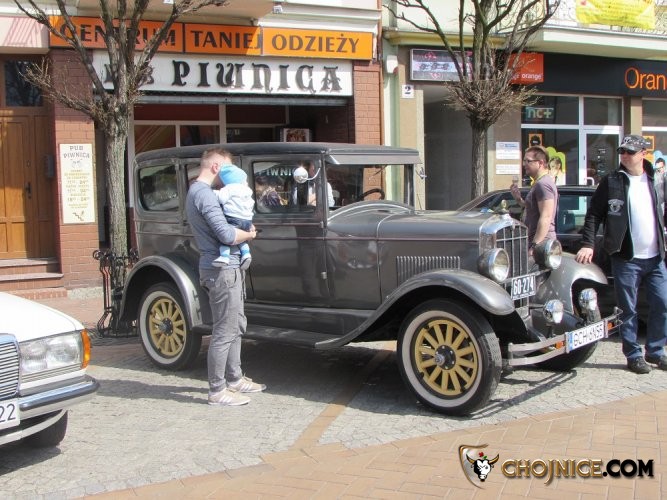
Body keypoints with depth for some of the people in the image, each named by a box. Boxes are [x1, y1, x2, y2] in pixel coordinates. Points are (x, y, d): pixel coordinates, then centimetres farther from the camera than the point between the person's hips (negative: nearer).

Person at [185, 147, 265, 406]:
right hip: (222, 270, -11)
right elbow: (227, 235, -25)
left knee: (236, 326, 19)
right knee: (224, 331, -4)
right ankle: (217, 391, 5)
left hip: (228, 268, 11)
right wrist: (249, 233, -7)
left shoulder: (197, 192, 17)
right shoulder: (204, 194, -18)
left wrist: (242, 230, 0)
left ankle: (234, 379, 30)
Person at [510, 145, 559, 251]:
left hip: (541, 242, -11)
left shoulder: (543, 184, -14)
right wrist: (519, 199, 10)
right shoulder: (539, 183, 19)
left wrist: (534, 245, -27)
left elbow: (546, 217, -23)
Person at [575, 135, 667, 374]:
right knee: (628, 310, 2)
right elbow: (593, 214, -3)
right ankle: (633, 355, 14)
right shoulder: (611, 182, -1)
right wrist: (587, 244, -13)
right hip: (626, 258, -4)